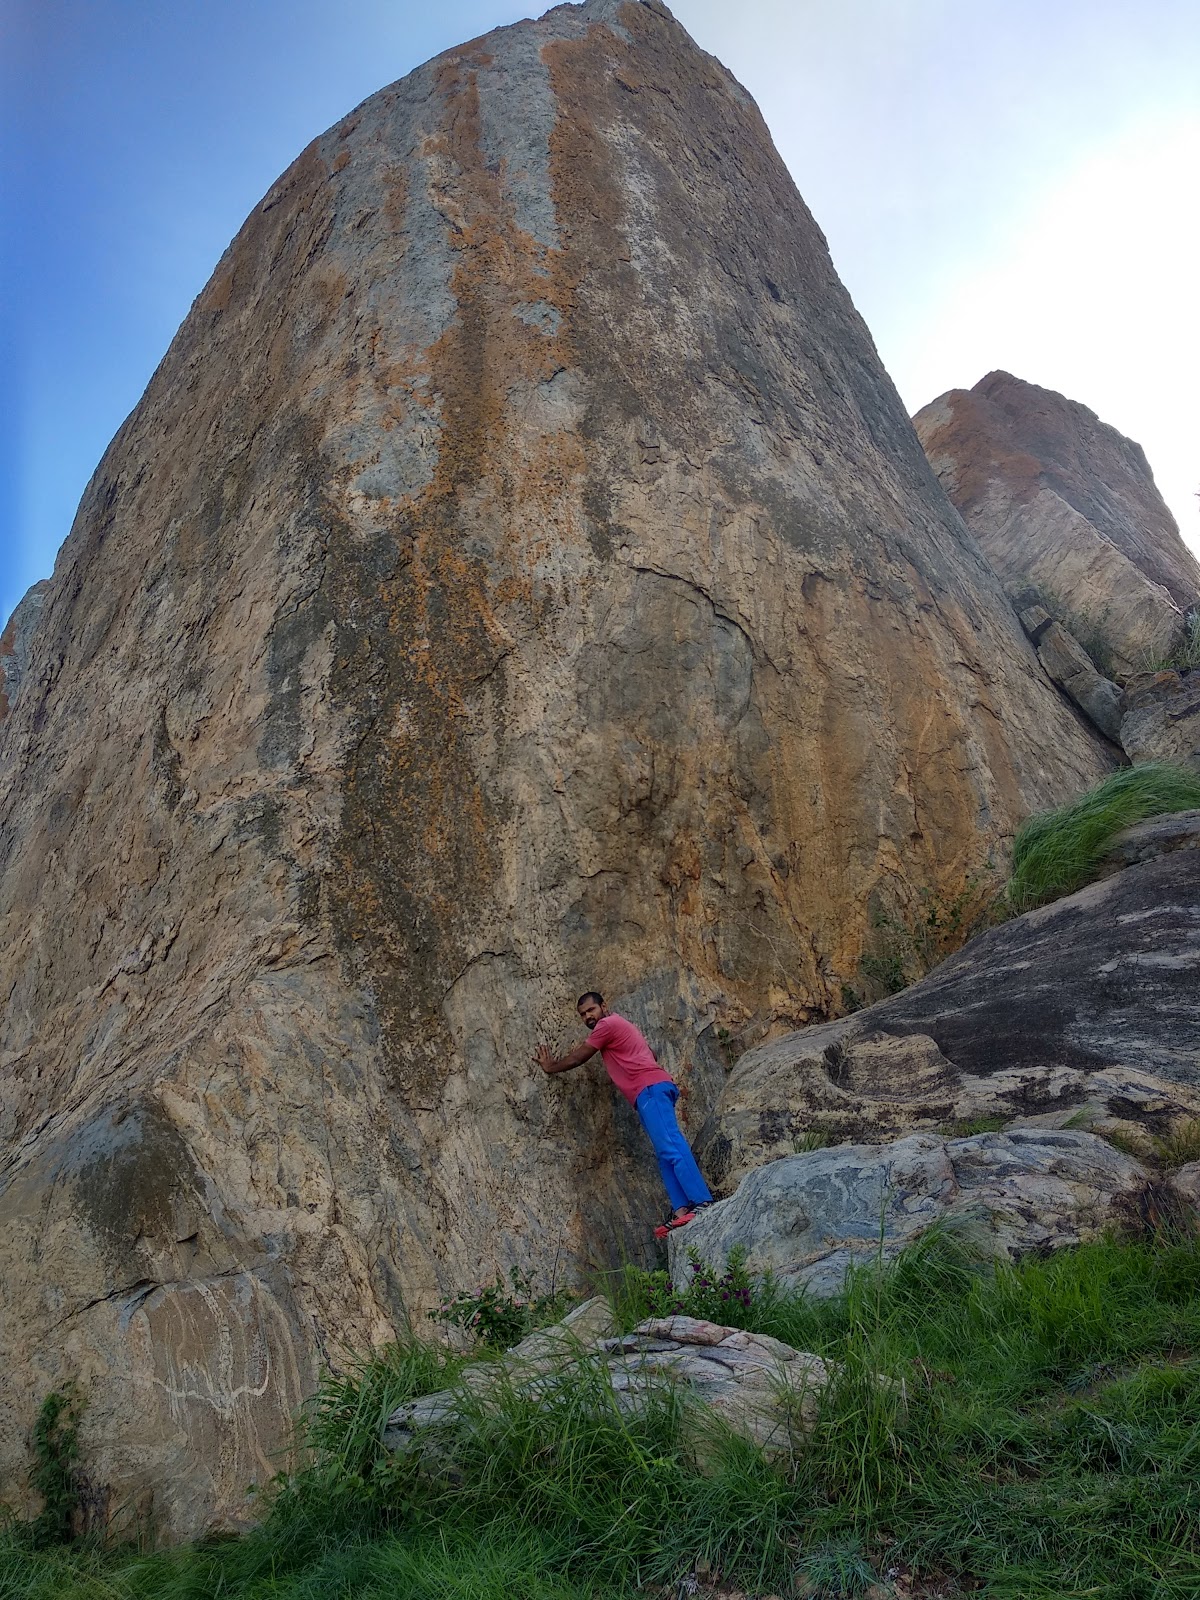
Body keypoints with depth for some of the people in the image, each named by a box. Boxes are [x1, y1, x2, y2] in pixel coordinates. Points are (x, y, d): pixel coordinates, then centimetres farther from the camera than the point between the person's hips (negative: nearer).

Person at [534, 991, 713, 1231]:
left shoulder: (608, 1024, 2)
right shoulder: (621, 1025, 32)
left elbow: (576, 1059, 7)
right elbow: (652, 1055, 39)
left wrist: (550, 1067, 22)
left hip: (650, 1090, -10)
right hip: (652, 1091, 10)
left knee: (670, 1147, -20)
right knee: (667, 1154, -1)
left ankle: (702, 1203, -29)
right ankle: (681, 1210, -11)